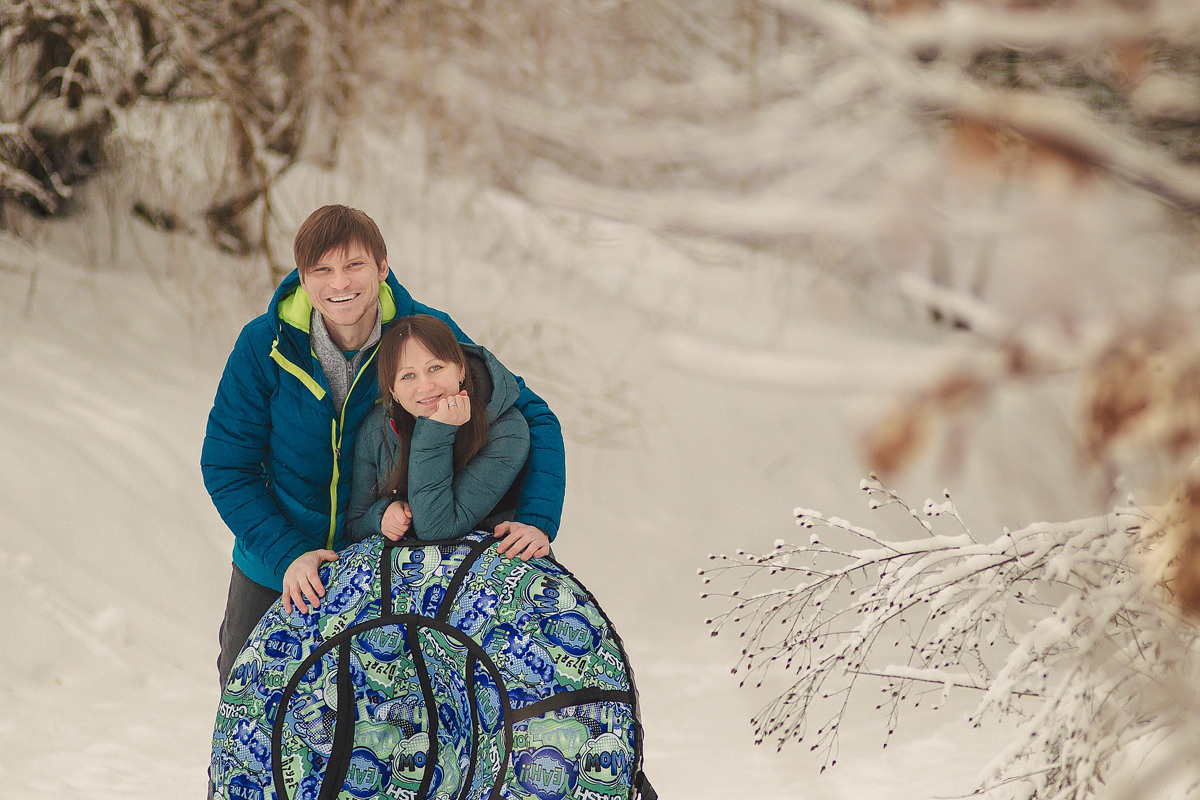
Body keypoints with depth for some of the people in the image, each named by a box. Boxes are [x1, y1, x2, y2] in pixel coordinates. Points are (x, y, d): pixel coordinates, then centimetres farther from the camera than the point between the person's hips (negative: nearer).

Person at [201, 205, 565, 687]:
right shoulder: (263, 347, -19)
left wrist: (537, 519, -29)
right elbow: (226, 468, -13)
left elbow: (533, 420, -12)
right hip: (272, 572, 0)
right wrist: (287, 555, -26)